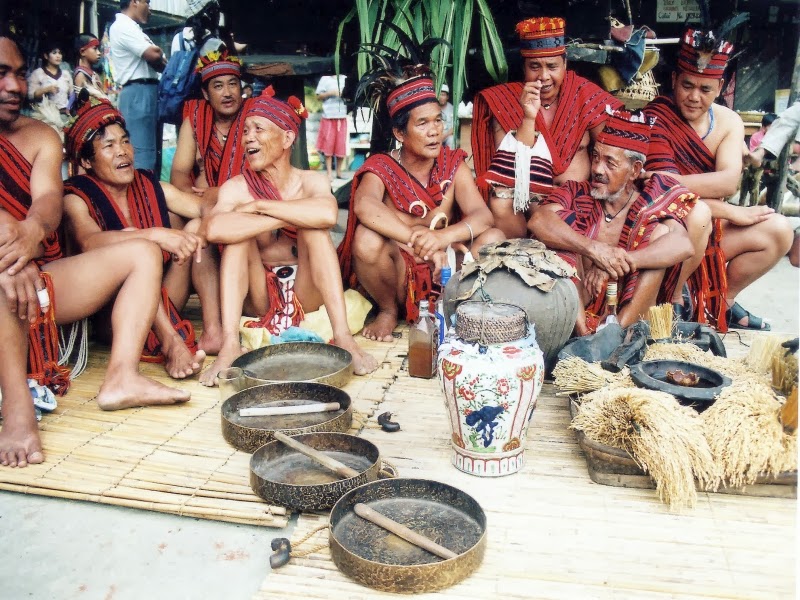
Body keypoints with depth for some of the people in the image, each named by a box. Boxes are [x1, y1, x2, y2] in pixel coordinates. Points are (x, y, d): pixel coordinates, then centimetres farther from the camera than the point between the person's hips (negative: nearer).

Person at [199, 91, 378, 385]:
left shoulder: (312, 181, -4)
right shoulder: (236, 187, -4)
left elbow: (328, 214, -31)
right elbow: (216, 229, -29)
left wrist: (259, 205, -23)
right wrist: (288, 217, -28)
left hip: (307, 297, 0)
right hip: (260, 301, 1)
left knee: (313, 226, -22)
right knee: (239, 232, -20)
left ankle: (343, 336, -33)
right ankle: (229, 345, -33)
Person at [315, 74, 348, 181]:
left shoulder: (345, 78, 11)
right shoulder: (325, 78, 4)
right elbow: (319, 96, 2)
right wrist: (331, 93, -12)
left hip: (342, 116, 2)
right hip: (329, 116, -2)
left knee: (341, 145, 3)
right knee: (328, 144, -2)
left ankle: (339, 172, 13)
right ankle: (329, 173, 3)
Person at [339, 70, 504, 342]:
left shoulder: (453, 165, 0)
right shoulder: (381, 168, -9)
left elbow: (482, 215, -15)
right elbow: (364, 205, -33)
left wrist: (443, 237, -37)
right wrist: (419, 239, -46)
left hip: (443, 273, 2)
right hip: (396, 273, -2)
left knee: (493, 239, -22)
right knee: (366, 237, -32)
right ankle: (388, 311, -5)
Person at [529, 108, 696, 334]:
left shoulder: (649, 204, 2)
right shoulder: (577, 193, 2)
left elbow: (683, 245, -19)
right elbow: (538, 220, -20)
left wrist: (614, 263, -32)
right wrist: (594, 249, -34)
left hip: (629, 313, 0)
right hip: (577, 310, 0)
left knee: (660, 232, -15)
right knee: (561, 236, -18)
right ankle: (583, 335, -26)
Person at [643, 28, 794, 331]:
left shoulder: (728, 121, 3)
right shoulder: (655, 119, -15)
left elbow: (729, 181, -15)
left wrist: (674, 181, -30)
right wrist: (731, 212, -20)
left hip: (709, 228, 6)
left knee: (778, 231, -6)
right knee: (697, 213, -35)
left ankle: (723, 302, 12)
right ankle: (672, 300, -12)